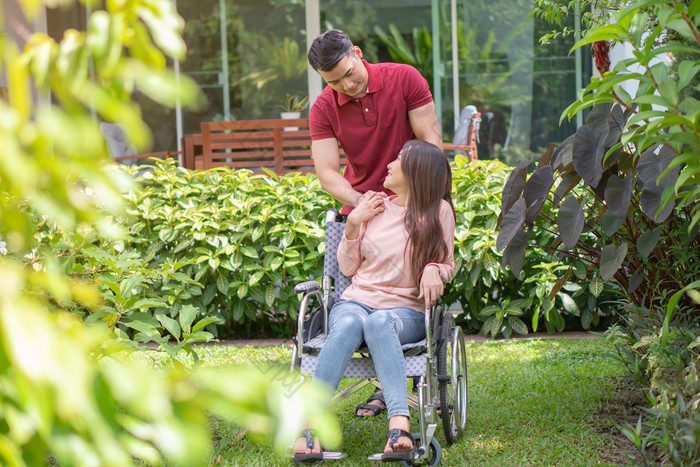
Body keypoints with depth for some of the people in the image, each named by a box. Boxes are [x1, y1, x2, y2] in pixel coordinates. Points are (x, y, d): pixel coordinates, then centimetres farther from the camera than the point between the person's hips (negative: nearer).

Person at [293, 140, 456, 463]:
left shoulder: (438, 211, 7)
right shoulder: (373, 207, 14)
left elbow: (447, 266, 10)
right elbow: (347, 267, 17)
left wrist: (434, 270, -13)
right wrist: (353, 224, 4)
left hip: (406, 311, -2)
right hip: (356, 301, 2)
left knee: (379, 322, -40)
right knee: (349, 323, -36)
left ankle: (399, 424, -56)